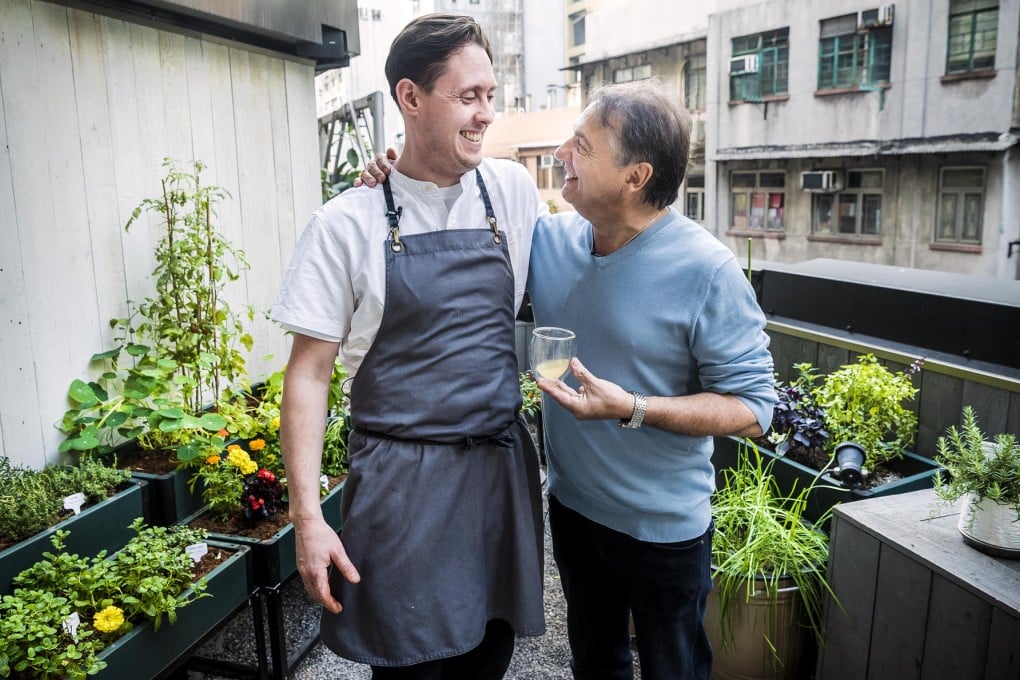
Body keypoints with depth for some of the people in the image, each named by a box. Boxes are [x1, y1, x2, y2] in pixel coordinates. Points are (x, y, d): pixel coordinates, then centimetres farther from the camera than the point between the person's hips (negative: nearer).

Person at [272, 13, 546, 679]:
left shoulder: (514, 191, 1)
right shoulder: (347, 224, -8)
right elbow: (309, 373, -5)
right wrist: (307, 517, -9)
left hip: (504, 467, 3)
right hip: (402, 480, -3)